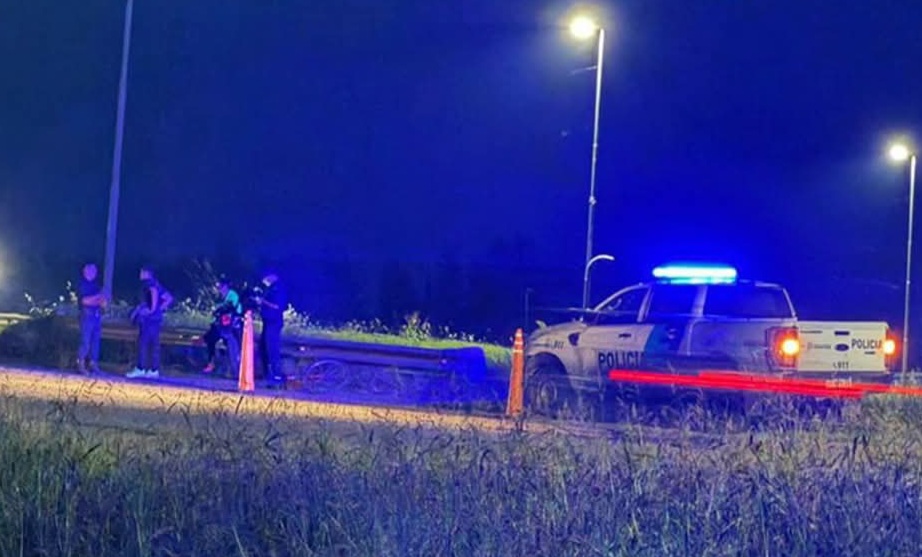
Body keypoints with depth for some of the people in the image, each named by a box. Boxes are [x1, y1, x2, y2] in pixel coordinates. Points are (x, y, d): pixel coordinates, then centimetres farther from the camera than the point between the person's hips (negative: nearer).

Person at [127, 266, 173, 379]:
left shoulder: (149, 283, -6)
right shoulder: (156, 284, 20)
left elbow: (154, 292, -29)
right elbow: (169, 298, 23)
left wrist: (153, 309, -26)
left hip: (148, 318, -9)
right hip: (156, 318, 9)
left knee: (143, 343, -9)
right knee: (154, 344, 7)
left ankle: (140, 369, -11)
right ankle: (154, 370, 6)